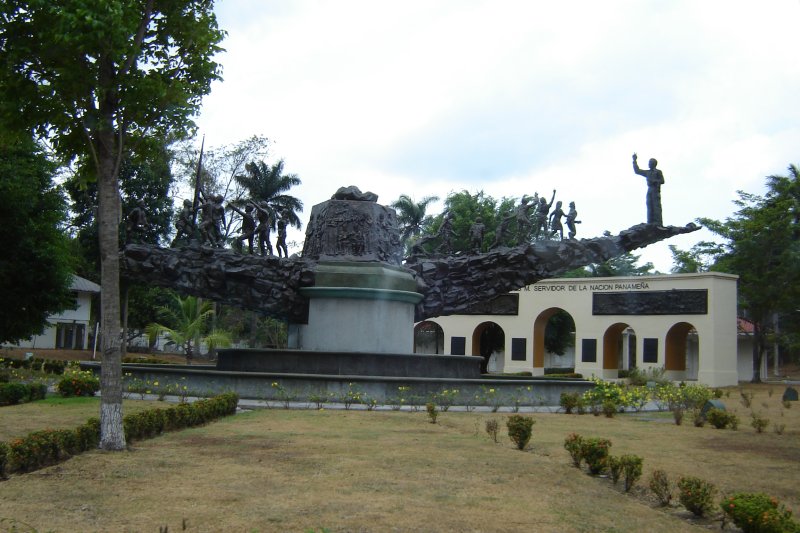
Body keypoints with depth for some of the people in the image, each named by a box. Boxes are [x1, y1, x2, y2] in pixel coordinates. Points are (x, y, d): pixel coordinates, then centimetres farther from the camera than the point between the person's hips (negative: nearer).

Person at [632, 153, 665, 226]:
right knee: (650, 206, 0)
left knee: (656, 206, -14)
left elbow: (662, 181, -4)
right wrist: (634, 161, 25)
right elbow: (637, 171, 27)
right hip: (649, 190, 6)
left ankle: (658, 223, -19)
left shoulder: (658, 172, 4)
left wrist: (653, 181, -13)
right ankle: (651, 223, -2)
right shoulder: (647, 172, 21)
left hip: (656, 190, -6)